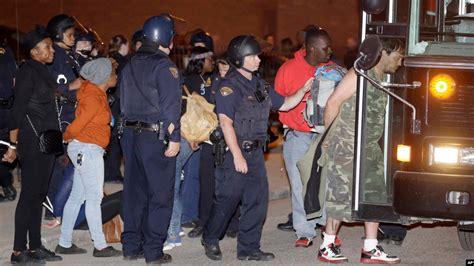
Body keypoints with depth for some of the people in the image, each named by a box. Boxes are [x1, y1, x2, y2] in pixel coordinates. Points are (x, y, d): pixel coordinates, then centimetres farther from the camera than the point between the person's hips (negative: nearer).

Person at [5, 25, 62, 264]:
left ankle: (35, 247, 17)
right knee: (30, 194, -6)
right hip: (32, 141, -8)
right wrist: (13, 145, -16)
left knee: (39, 194, 11)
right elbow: (18, 110, -14)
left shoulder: (42, 72, 14)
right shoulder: (28, 72, -11)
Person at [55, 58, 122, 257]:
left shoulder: (97, 94, 10)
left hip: (90, 150, 10)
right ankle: (100, 246, 0)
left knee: (77, 196, 11)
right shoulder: (93, 99, -19)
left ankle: (64, 243, 15)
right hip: (87, 149, -10)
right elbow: (77, 125, -18)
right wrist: (67, 137, 1)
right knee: (94, 197, -5)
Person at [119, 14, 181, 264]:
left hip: (130, 134, 7)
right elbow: (171, 106, -16)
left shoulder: (130, 65, 12)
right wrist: (174, 138, -15)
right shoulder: (165, 66, -11)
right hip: (156, 137, -7)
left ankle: (131, 246, 18)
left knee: (134, 190, 13)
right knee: (160, 194, 0)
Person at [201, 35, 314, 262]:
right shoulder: (229, 86, -11)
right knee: (227, 199, 0)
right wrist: (237, 155, -21)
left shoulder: (260, 85, 14)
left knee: (257, 200, 6)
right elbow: (226, 122, -17)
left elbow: (284, 104, 22)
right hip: (234, 152, -8)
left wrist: (303, 91, 5)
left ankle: (248, 248, 14)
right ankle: (210, 240, 22)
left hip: (255, 152, 8)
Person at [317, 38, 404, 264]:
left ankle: (370, 249, 12)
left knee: (375, 196, 6)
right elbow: (333, 103, -13)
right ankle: (327, 247, 8)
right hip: (346, 147, -9)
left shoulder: (382, 81, 13)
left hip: (369, 148, 9)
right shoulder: (360, 75, -13)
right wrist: (327, 136, -3)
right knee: (340, 196, -3)